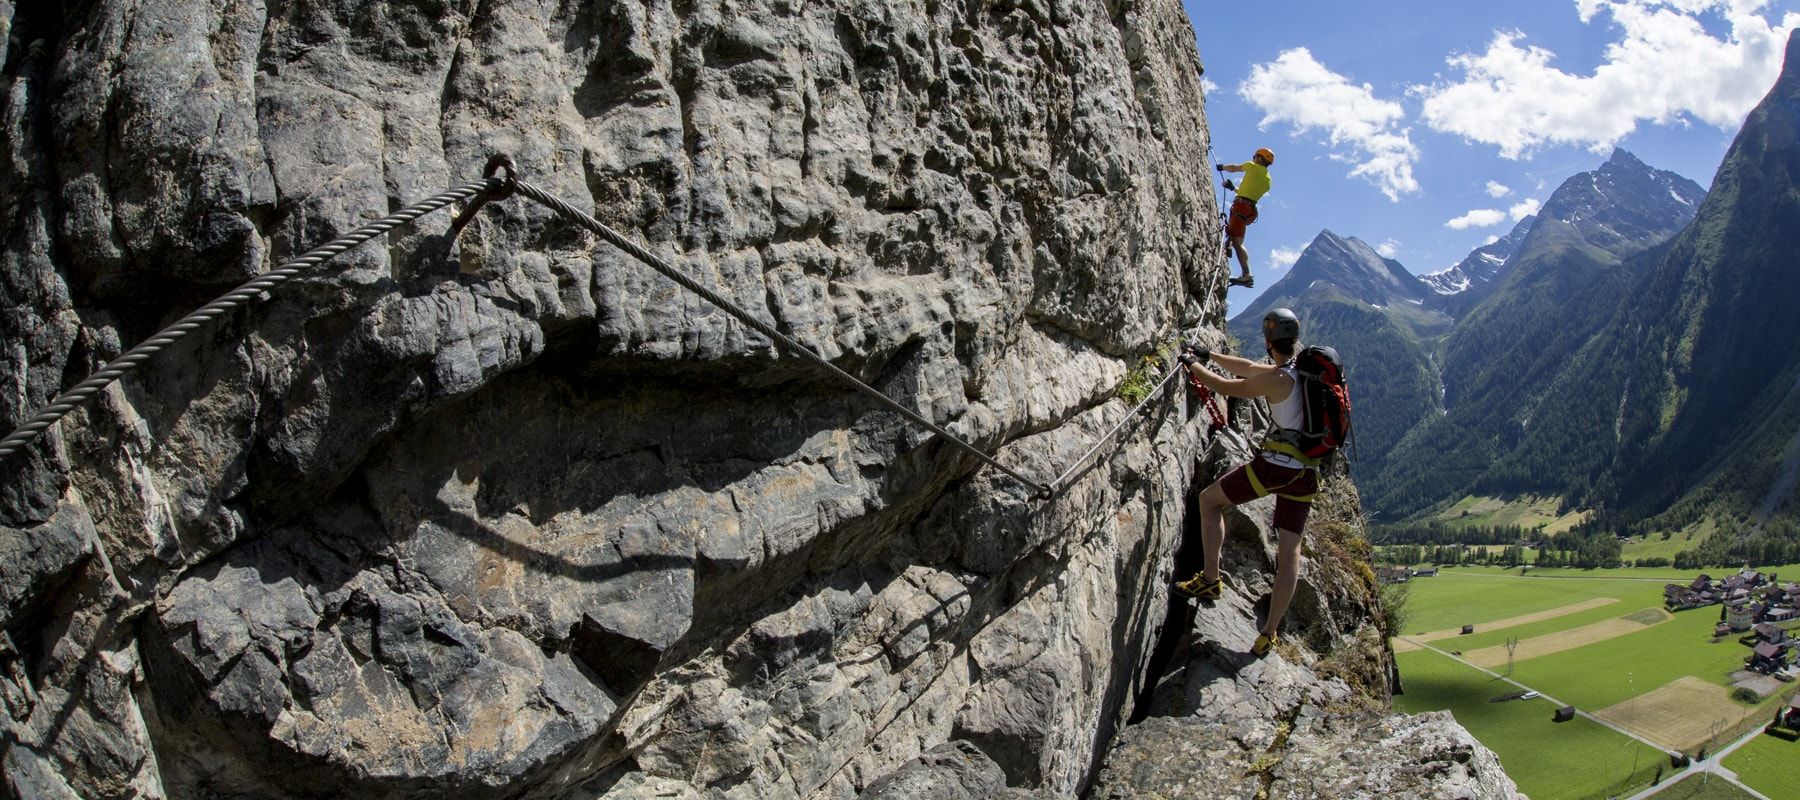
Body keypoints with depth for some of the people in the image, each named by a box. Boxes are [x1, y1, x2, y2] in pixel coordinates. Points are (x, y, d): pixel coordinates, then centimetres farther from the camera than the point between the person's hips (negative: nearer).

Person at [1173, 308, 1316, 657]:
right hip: (1308, 472, 8)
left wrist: (1192, 365, 12)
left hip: (1276, 464, -8)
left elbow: (1227, 387, -4)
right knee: (1289, 550, 9)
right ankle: (1269, 634, 13)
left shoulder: (1278, 379, -15)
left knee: (1209, 499, 12)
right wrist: (1209, 355, 30)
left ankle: (1210, 579, 10)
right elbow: (1250, 369, 23)